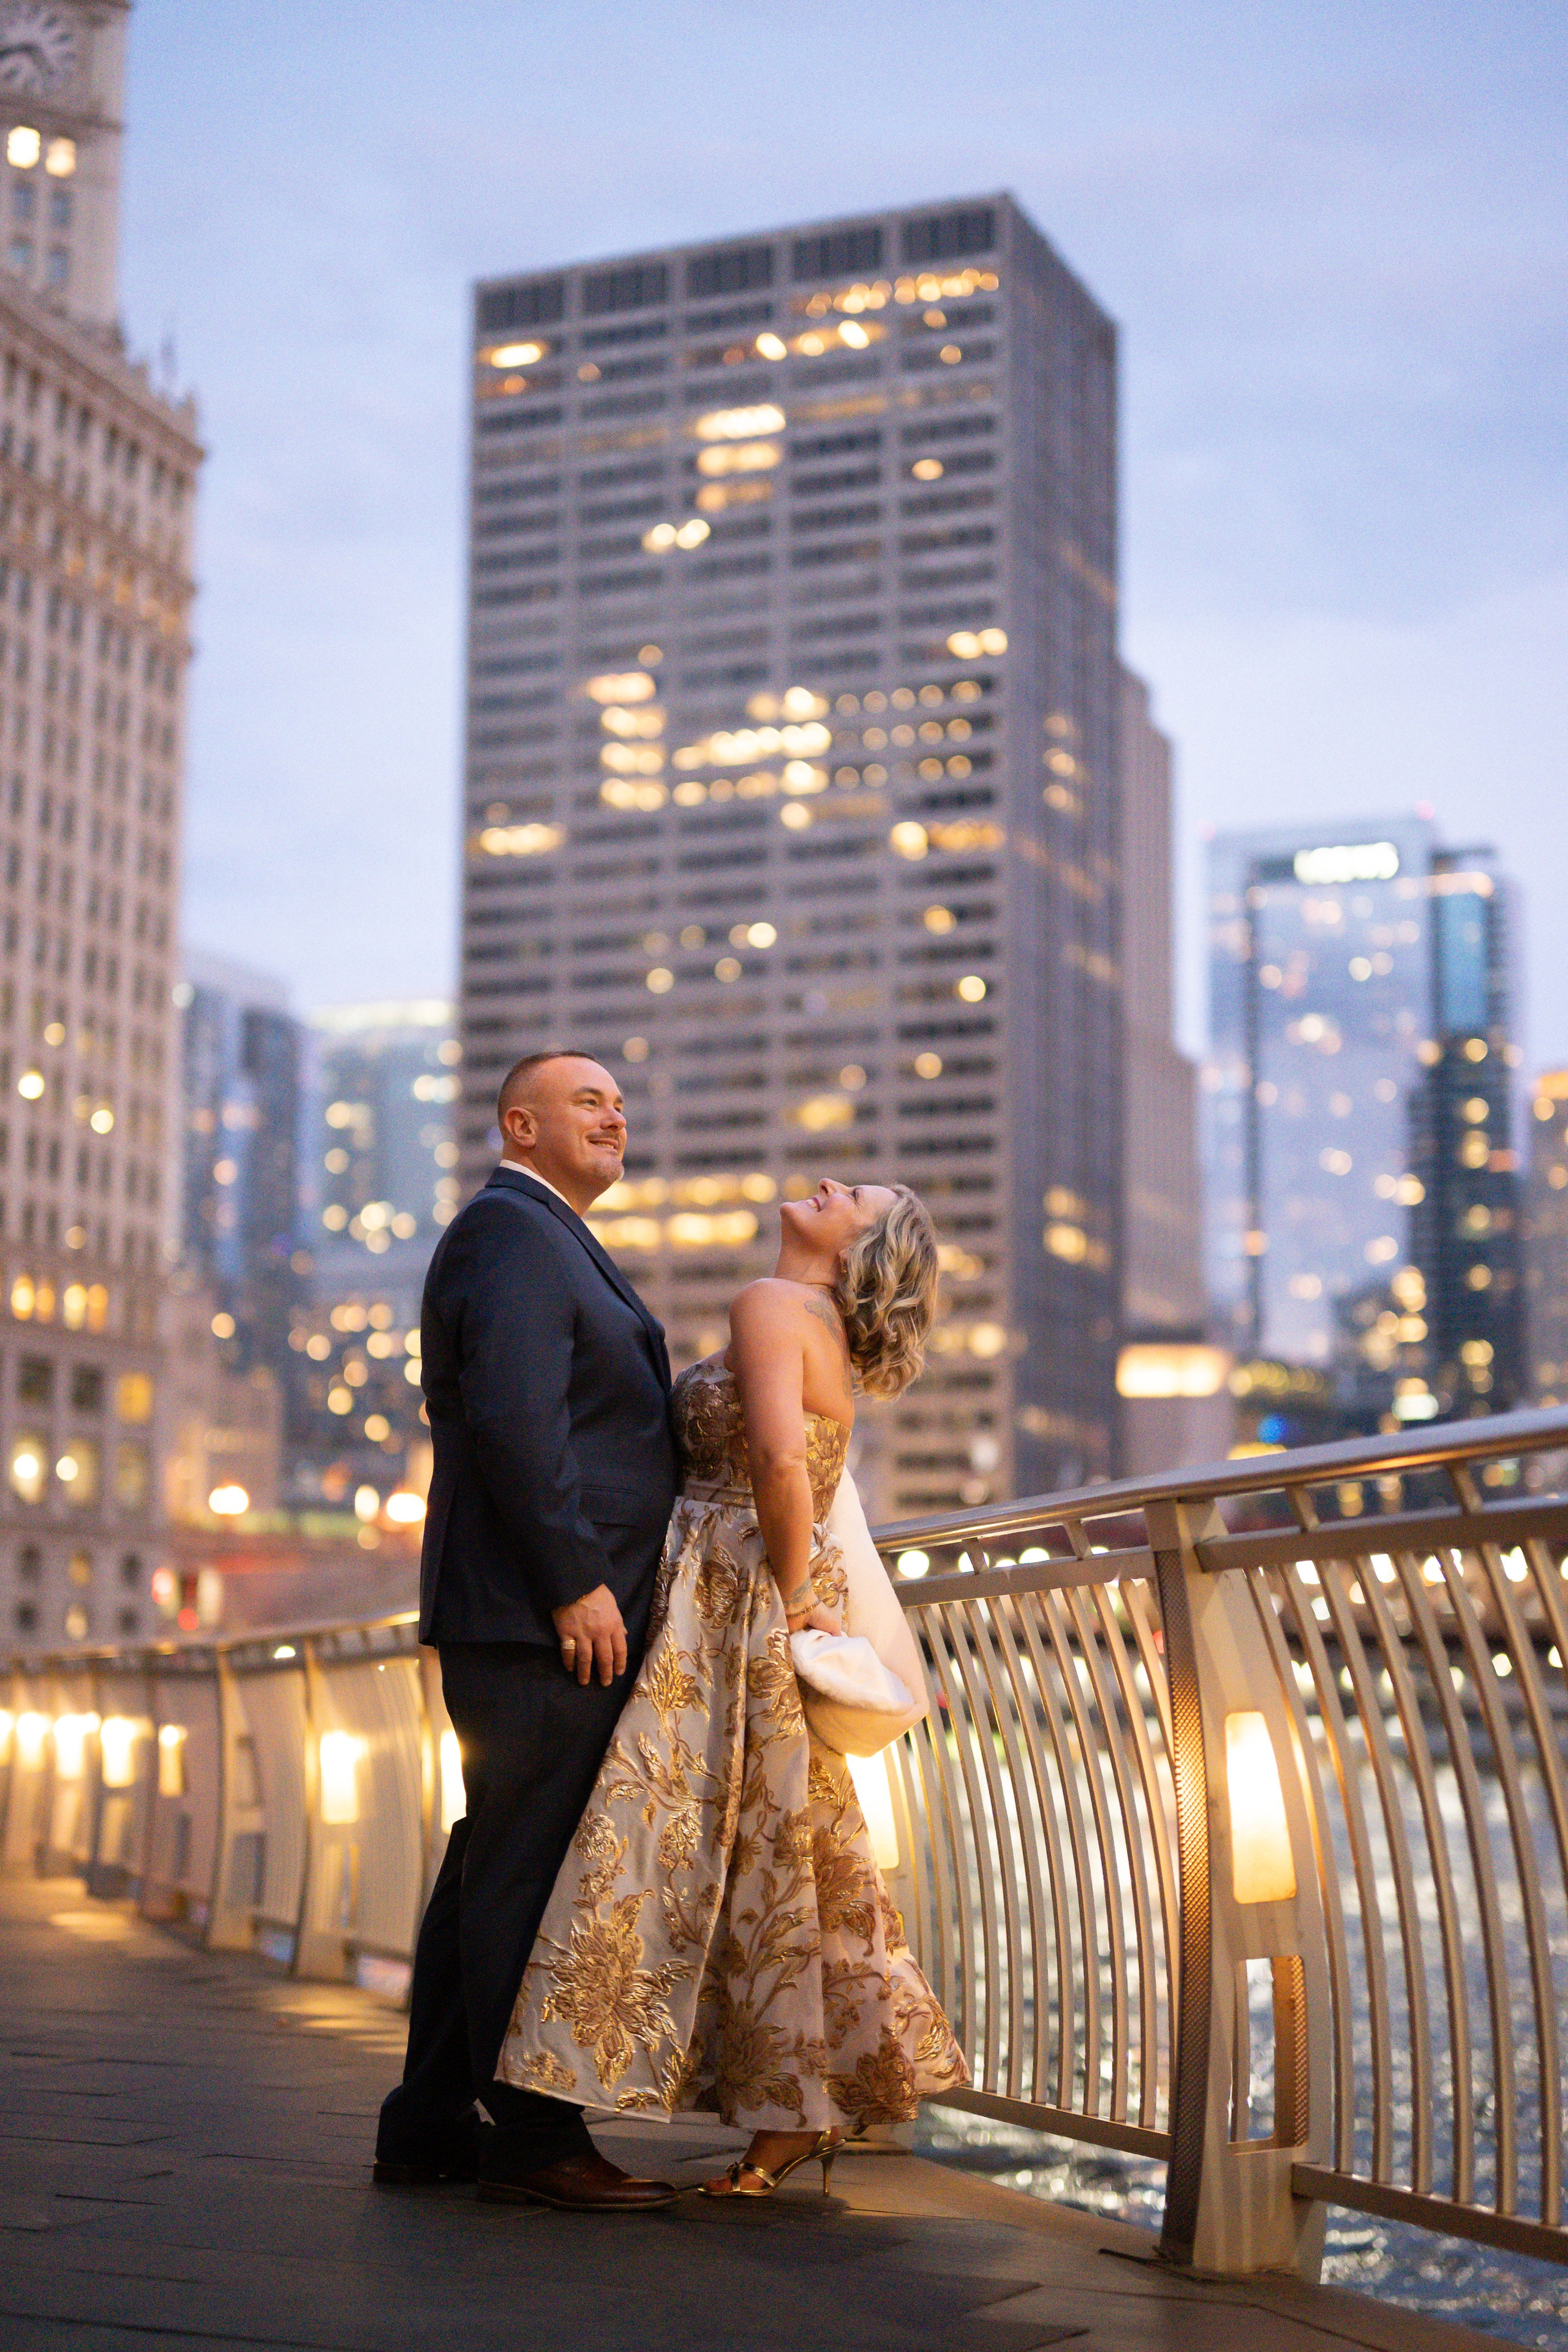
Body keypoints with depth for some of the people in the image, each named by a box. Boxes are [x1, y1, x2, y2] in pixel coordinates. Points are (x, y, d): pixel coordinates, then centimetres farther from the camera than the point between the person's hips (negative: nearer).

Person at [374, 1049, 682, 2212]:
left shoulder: (550, 1242, 26)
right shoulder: (512, 1232, -9)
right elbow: (514, 1421, -20)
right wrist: (577, 1583, -21)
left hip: (554, 1619, 11)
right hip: (543, 1620, -11)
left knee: (495, 1866, 12)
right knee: (530, 1869, -8)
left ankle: (431, 2123, 18)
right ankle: (535, 2137, -4)